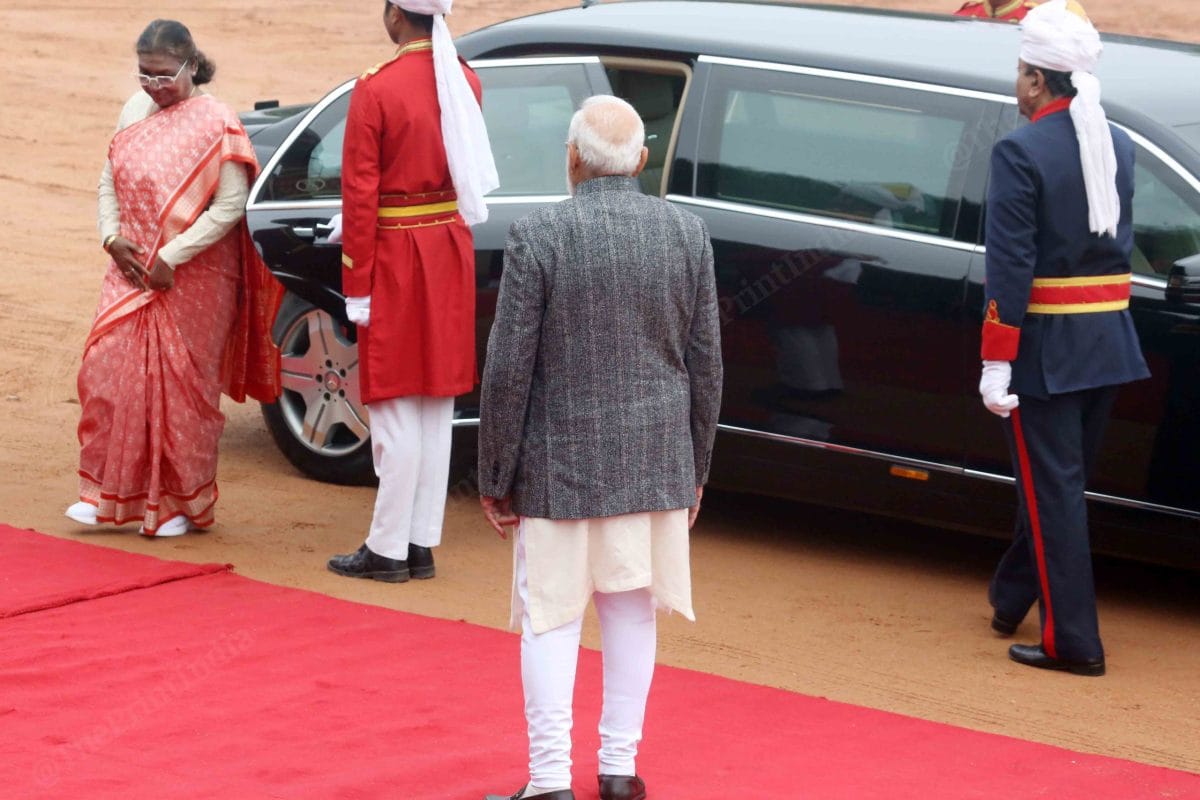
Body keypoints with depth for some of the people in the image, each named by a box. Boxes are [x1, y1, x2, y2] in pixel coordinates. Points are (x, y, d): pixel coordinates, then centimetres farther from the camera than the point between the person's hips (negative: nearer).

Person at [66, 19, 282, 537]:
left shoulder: (214, 123, -11)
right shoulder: (134, 112, 9)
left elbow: (230, 206, -15)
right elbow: (109, 181, 16)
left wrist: (172, 257, -18)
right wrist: (111, 236, -2)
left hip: (192, 277, -6)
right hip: (132, 271, 6)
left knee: (182, 387, 1)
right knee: (108, 373, 0)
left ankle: (182, 503, 12)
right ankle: (109, 493, 10)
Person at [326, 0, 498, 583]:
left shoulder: (376, 89, -16)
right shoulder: (465, 83, 4)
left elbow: (360, 193, -16)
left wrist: (356, 287, -10)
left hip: (397, 261, -6)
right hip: (451, 254, 6)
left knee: (397, 413, -1)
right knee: (437, 410, 10)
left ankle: (387, 550, 5)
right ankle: (422, 545, 16)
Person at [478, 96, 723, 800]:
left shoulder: (539, 236, -12)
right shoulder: (687, 233, -1)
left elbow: (509, 369, -11)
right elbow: (706, 365, 4)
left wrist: (496, 477, -1)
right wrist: (696, 469, 15)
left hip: (561, 464, -3)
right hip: (657, 463, 4)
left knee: (551, 619, 3)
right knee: (632, 613, 14)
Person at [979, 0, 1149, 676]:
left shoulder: (1022, 152, -16)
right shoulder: (1120, 147, 6)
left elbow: (1010, 267, -18)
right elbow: (1120, 244, 12)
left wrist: (996, 363, -15)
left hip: (1046, 345, -7)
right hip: (1109, 343, 7)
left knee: (1054, 487, -1)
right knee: (1064, 480, 19)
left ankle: (1072, 640, 0)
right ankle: (1013, 597, 37)